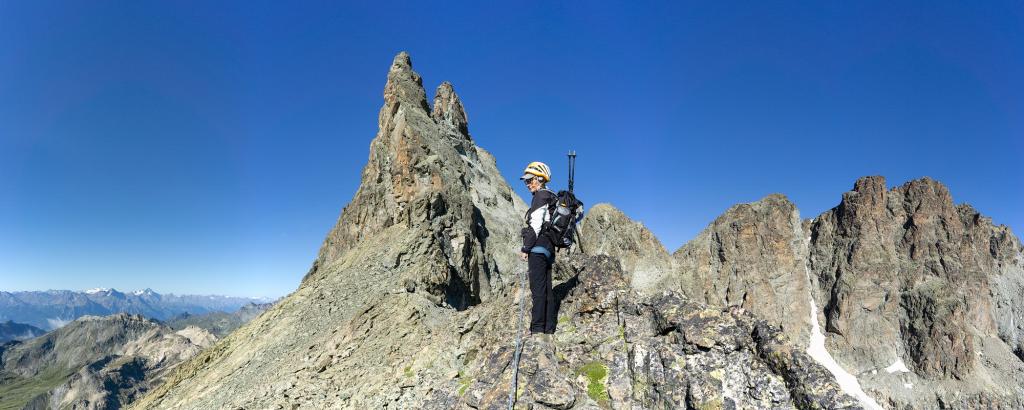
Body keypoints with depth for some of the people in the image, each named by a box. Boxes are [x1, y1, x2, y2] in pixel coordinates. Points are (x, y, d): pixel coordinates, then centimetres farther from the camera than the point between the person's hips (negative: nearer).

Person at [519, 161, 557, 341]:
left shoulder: (541, 196, -7)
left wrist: (525, 248, -12)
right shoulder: (552, 198, 22)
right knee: (547, 289, 8)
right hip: (549, 248, 10)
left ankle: (537, 330, -13)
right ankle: (548, 331, 11)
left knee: (538, 289, -12)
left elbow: (535, 225, -16)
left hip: (538, 247, -10)